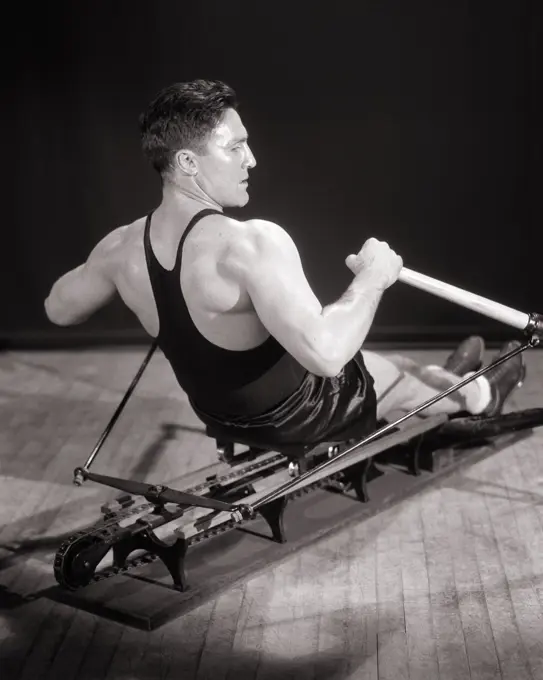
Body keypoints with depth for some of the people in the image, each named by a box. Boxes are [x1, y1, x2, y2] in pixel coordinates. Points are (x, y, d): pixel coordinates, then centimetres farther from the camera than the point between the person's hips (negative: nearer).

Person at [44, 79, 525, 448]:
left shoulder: (122, 247, -14)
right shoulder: (251, 242, -37)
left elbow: (58, 310, 4)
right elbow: (324, 351, -46)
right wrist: (372, 277, -29)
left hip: (220, 412, 6)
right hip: (295, 416, -6)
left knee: (366, 360, 32)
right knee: (407, 376, 24)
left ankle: (443, 380, 58)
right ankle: (481, 396, 56)